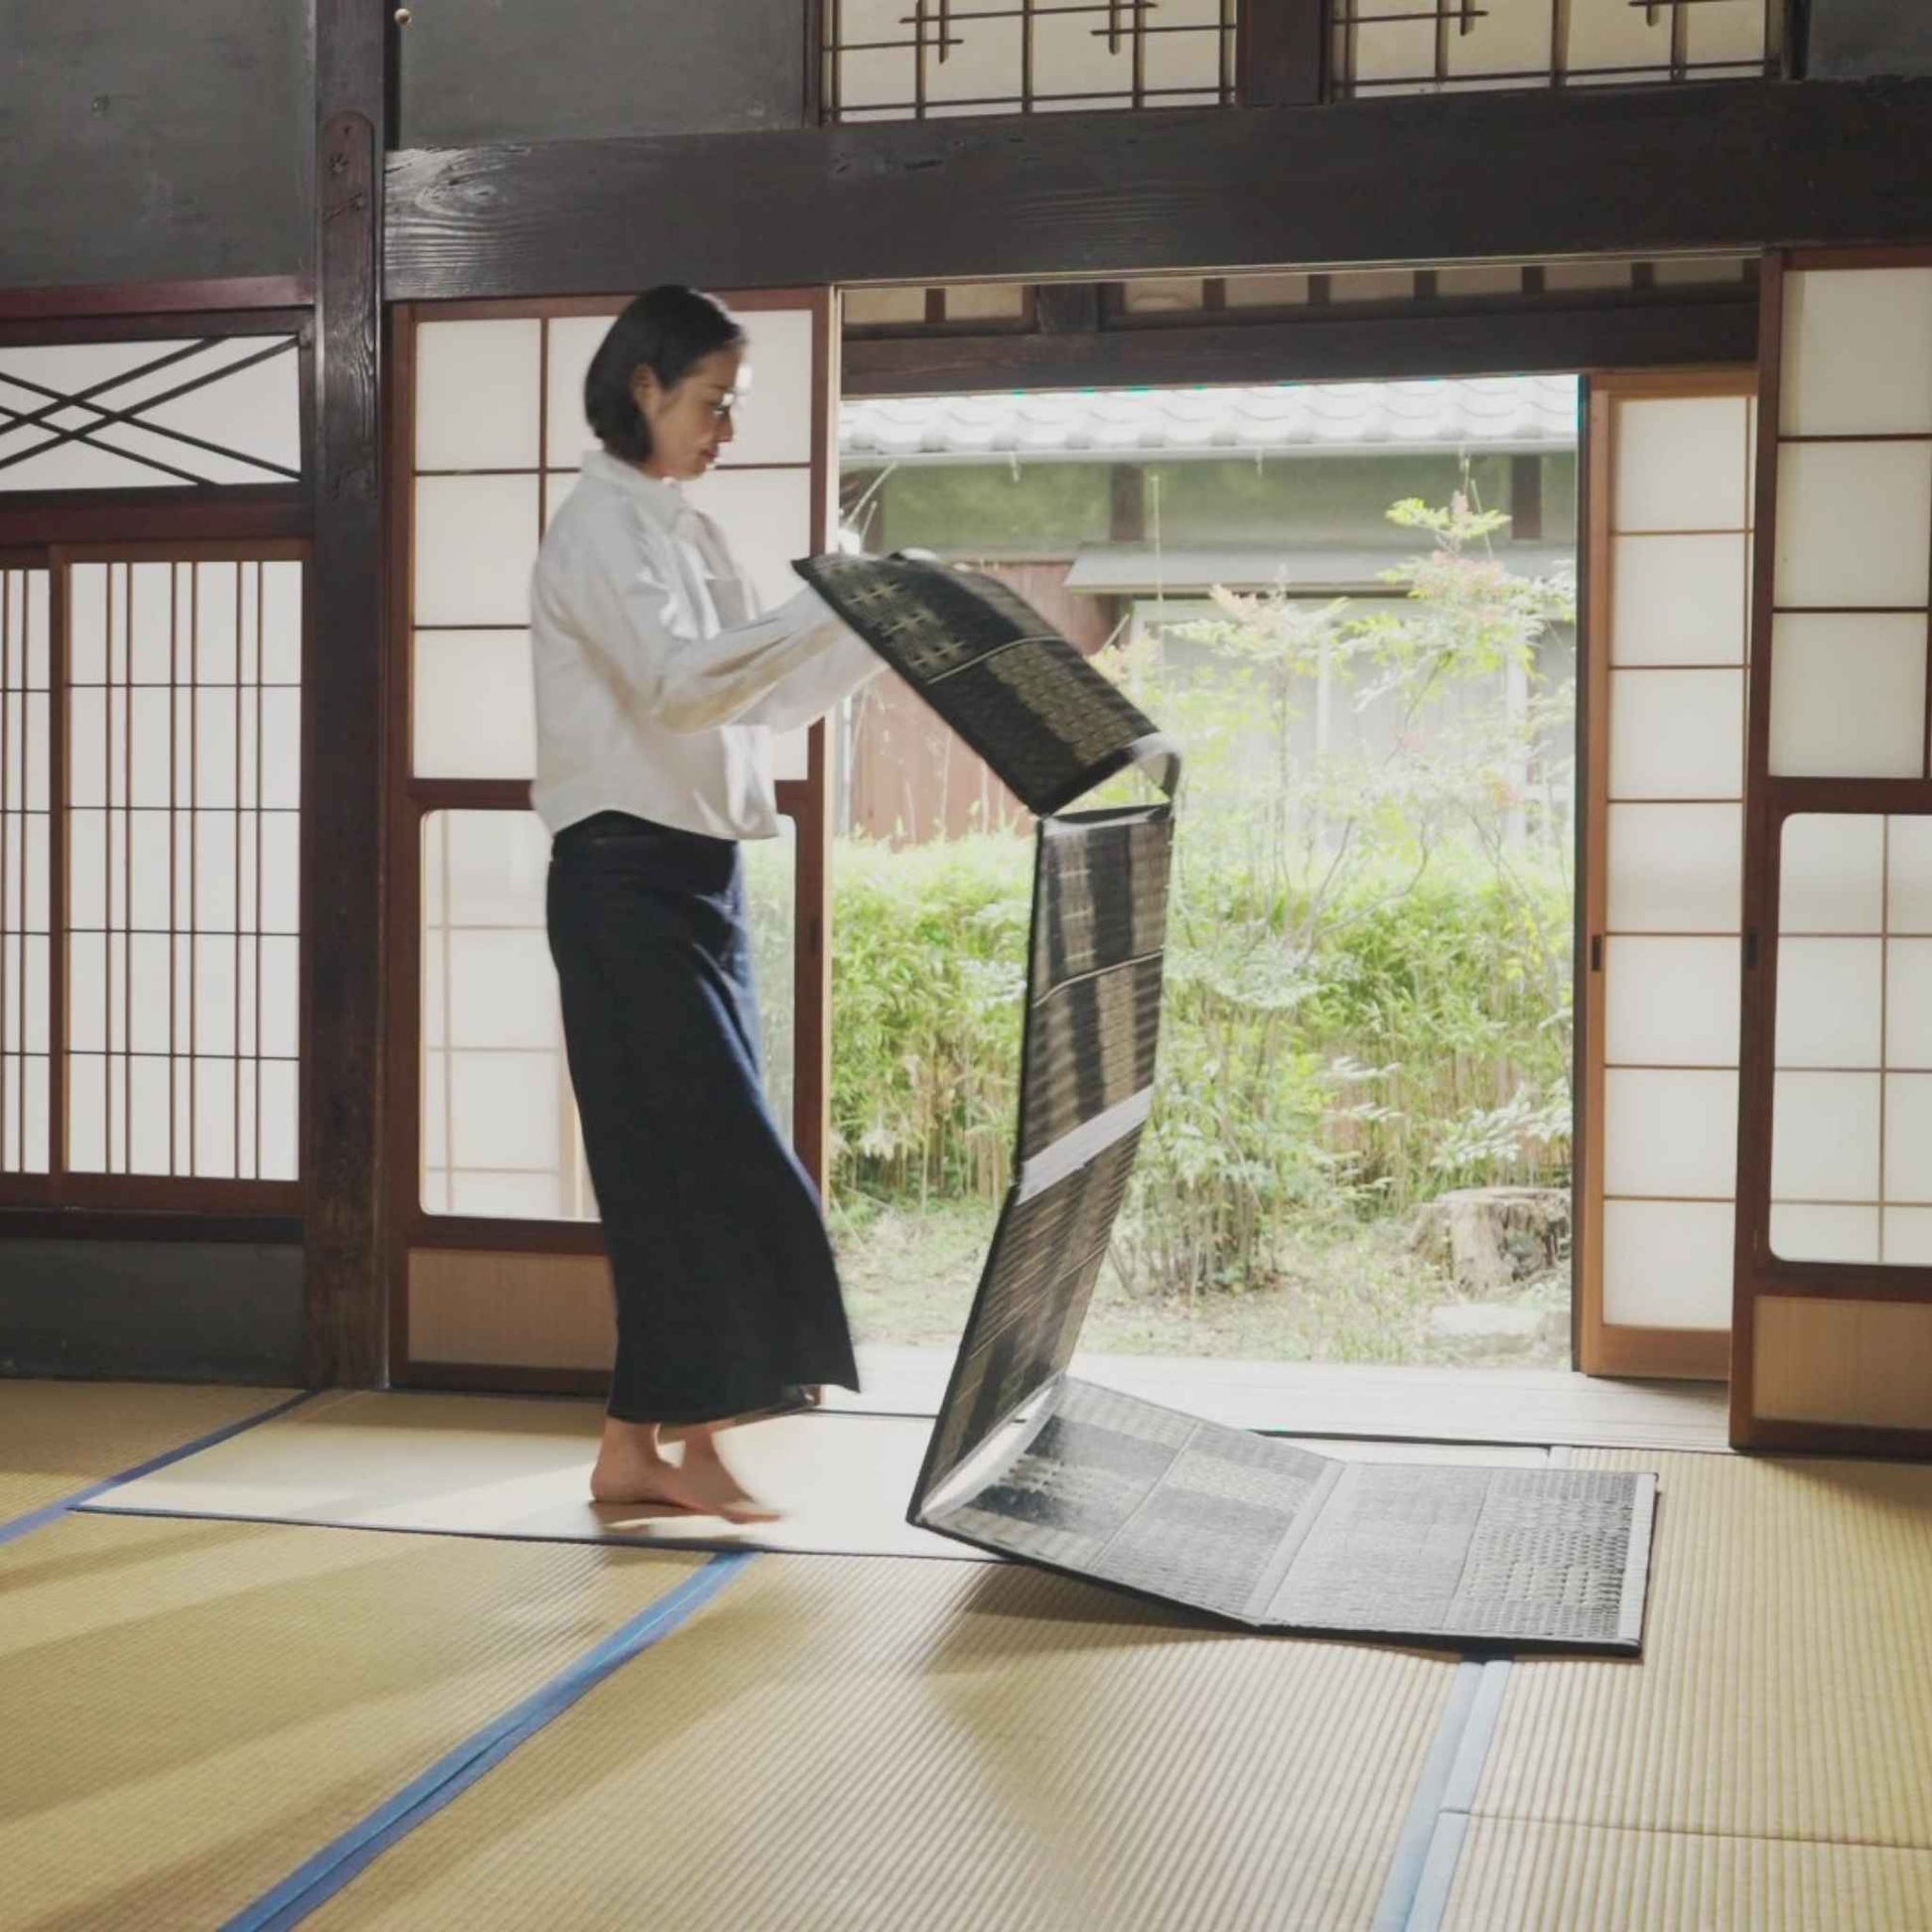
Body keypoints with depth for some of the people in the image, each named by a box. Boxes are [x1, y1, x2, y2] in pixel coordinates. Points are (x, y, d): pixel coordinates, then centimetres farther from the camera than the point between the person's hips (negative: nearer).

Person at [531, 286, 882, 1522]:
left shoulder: (685, 529, 16)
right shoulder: (601, 527, -10)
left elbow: (757, 699, 18)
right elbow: (676, 680, -25)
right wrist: (832, 608, -23)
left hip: (698, 873, 9)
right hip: (628, 876, -9)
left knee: (679, 1164, 8)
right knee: (703, 1156, -7)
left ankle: (646, 1443, 15)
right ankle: (685, 1436, 2)